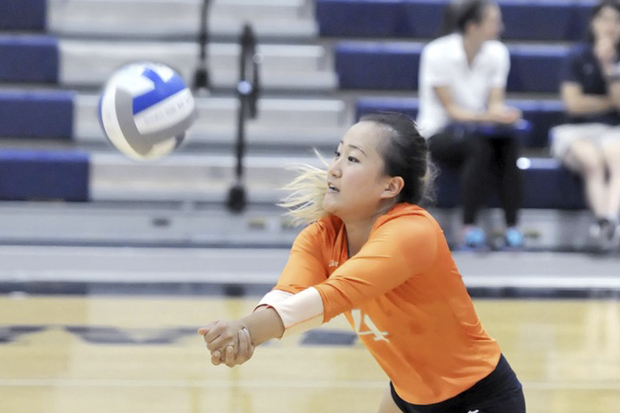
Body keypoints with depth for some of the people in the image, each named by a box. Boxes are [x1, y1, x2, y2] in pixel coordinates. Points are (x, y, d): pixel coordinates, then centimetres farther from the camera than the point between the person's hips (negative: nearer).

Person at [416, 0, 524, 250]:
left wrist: (502, 115, -24)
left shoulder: (497, 53, -1)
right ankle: (469, 228, -33)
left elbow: (495, 103, 0)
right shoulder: (438, 53, -16)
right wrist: (485, 117, -34)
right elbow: (450, 109, -17)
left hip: (478, 132, 4)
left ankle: (512, 227, -30)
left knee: (509, 143, -29)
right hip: (438, 133, -4)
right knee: (479, 148, -36)